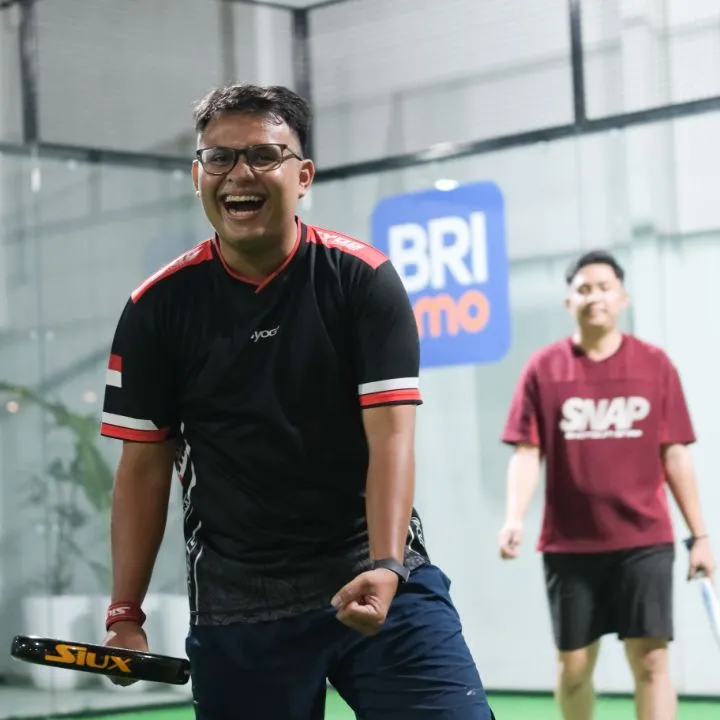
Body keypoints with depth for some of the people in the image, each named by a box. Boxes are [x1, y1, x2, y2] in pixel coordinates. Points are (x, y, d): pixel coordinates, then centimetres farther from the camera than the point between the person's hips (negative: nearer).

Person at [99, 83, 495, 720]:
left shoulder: (362, 278, -3)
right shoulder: (158, 307, 2)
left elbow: (391, 436, -10)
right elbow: (144, 467, 5)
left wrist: (384, 569, -24)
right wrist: (125, 614, -1)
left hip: (378, 582, -1)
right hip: (235, 608, 1)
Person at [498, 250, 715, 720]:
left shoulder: (656, 365, 3)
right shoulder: (543, 369, 2)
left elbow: (675, 455, 5)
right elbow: (527, 453, 0)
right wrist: (515, 519, -16)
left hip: (644, 540, -1)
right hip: (569, 543, 1)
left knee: (651, 660, -6)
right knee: (574, 666, 9)